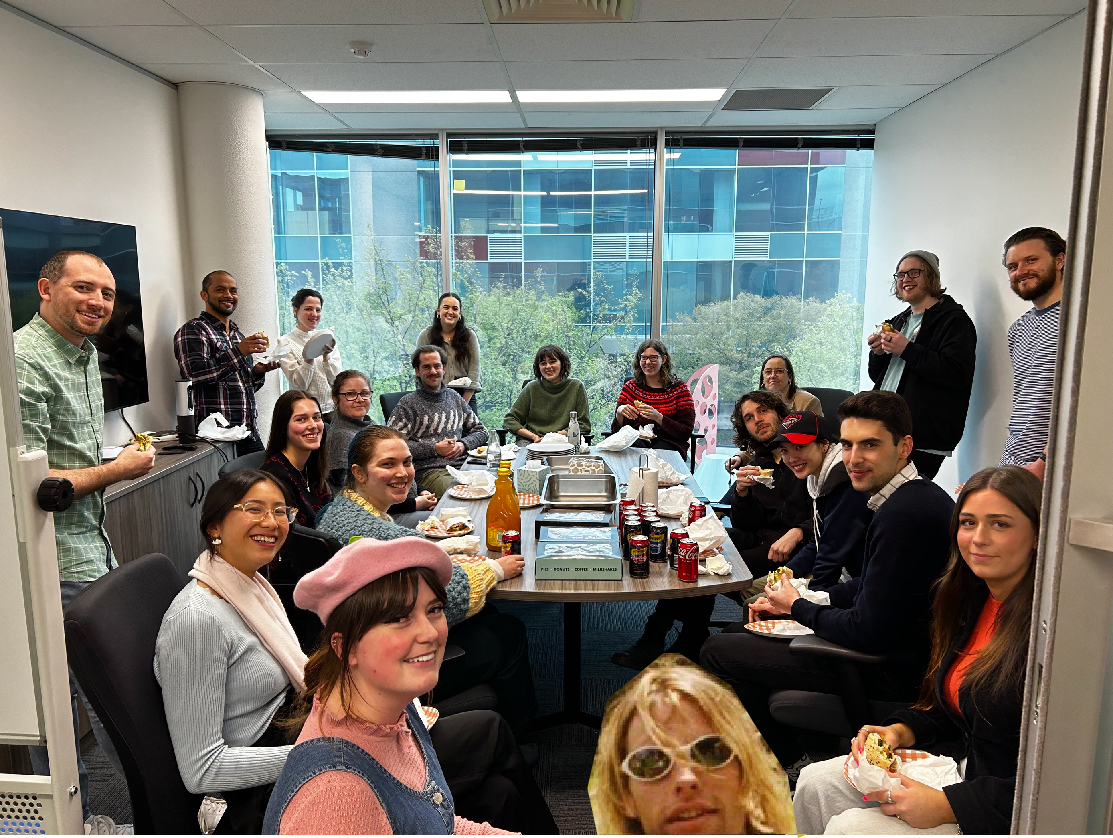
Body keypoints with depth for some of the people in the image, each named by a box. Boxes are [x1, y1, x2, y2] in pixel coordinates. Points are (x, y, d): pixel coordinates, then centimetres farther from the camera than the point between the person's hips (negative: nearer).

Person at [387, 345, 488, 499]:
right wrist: (435, 448, -8)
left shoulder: (454, 397, 23)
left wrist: (463, 445, 3)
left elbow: (481, 431, 26)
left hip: (463, 466, 6)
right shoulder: (408, 403, 7)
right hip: (430, 472, -6)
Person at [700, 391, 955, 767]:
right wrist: (804, 598, 6)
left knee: (717, 652, -3)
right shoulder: (917, 497, 5)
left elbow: (868, 632, -27)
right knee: (736, 633, 19)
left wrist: (797, 607, -10)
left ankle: (785, 760, 18)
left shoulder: (904, 514, -29)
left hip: (887, 672, -10)